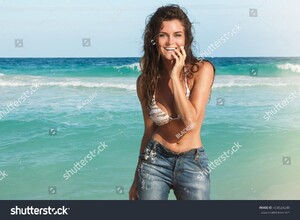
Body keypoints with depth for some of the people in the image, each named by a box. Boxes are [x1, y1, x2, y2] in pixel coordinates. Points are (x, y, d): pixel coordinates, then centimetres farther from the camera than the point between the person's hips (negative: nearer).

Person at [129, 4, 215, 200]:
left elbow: (191, 121, -18)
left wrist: (175, 76, -17)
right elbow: (149, 129, 8)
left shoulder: (202, 69, -9)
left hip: (193, 163, -2)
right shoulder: (145, 80, -1)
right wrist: (137, 178, 13)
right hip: (154, 161, 2)